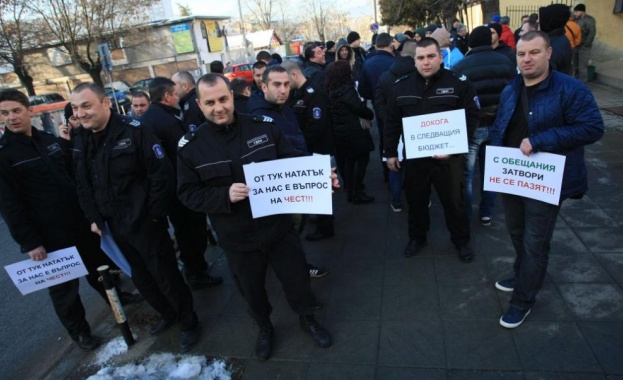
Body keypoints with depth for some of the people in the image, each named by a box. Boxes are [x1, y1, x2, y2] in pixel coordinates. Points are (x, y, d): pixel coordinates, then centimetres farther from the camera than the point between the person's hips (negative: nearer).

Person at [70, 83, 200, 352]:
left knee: (166, 276, 5)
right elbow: (82, 185, 14)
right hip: (114, 226, 7)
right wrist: (93, 218, 6)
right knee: (141, 278, 20)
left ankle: (189, 322, 26)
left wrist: (155, 214, -16)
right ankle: (167, 314, 43)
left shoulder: (134, 130, -16)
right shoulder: (81, 141, 5)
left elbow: (161, 173, -18)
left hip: (145, 223, -7)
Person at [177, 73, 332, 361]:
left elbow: (294, 163, -2)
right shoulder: (190, 146, -8)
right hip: (237, 238, 0)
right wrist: (224, 195, -24)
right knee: (252, 289, 21)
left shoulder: (264, 126, -8)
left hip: (278, 226, 0)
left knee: (296, 278, 17)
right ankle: (264, 328, 51)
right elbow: (188, 194, -8)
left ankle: (308, 319, 48)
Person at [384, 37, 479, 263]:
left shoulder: (458, 83, -6)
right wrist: (390, 152, 6)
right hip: (414, 156, 3)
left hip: (449, 157, -2)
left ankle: (461, 240, 33)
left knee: (454, 201, 11)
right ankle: (417, 238, 37)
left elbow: (471, 118, -7)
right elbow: (392, 122, 7)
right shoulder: (402, 86, 3)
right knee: (416, 200, 16)